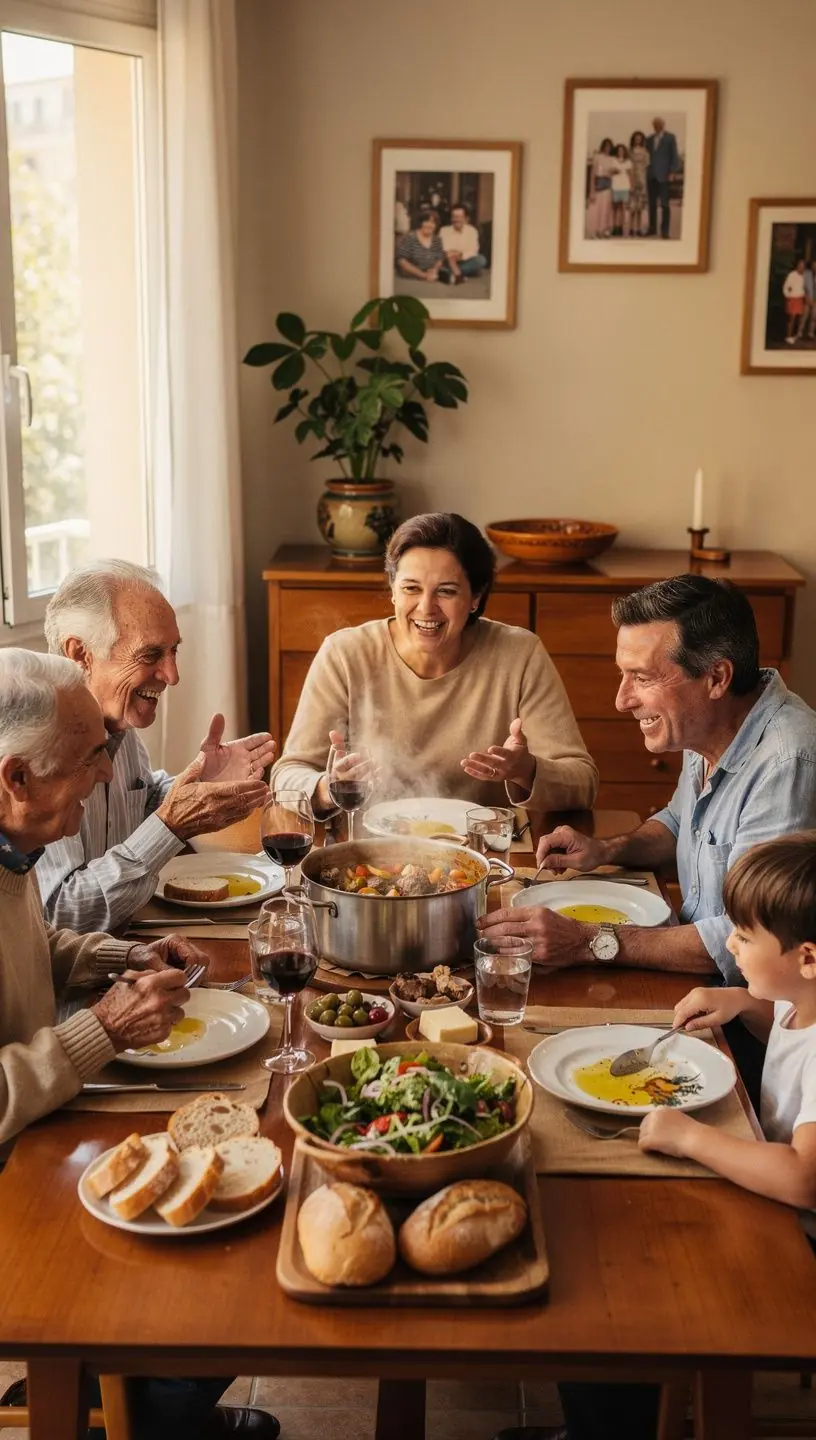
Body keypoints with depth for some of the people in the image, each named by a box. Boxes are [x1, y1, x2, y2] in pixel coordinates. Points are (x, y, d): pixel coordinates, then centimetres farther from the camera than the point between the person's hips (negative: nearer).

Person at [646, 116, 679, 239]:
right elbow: (648, 155, 14)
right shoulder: (650, 139, 14)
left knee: (664, 204, -5)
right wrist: (645, 171, 3)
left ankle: (664, 231, -4)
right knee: (652, 203, 6)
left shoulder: (670, 138, 1)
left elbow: (674, 156, -3)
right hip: (651, 175, 5)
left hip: (663, 175, -5)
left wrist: (672, 172, -12)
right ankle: (652, 228, 14)